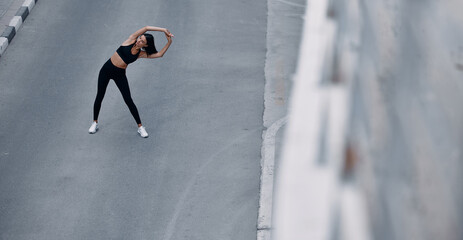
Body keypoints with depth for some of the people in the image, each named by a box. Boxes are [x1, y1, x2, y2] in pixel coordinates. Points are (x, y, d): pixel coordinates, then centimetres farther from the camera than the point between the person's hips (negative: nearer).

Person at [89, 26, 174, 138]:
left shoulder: (141, 54, -5)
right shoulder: (131, 40, -9)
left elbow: (159, 54, -12)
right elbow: (146, 28, -17)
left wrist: (169, 42, -18)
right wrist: (163, 30, -18)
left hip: (120, 75, 0)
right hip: (107, 69, 0)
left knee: (128, 100, -2)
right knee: (99, 96, 8)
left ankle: (140, 127, 7)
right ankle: (95, 122, 26)